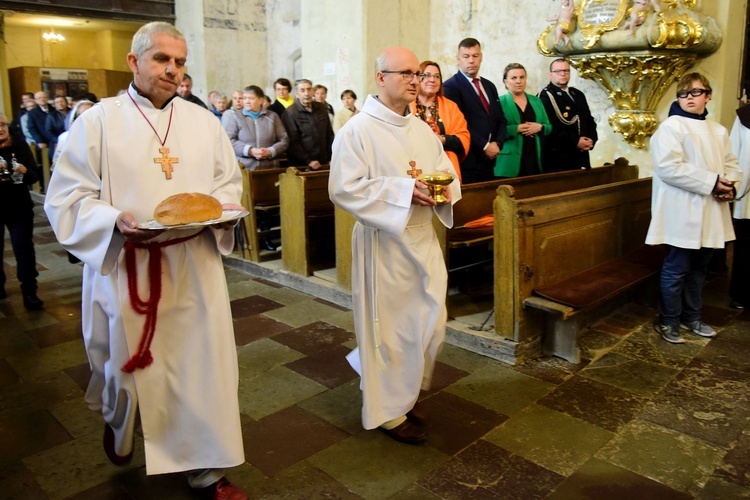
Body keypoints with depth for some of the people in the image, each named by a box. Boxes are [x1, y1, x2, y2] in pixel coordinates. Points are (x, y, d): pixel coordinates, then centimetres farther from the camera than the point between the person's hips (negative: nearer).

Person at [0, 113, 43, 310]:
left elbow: (34, 177, -4)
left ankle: (29, 292, 4)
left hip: (19, 207, 0)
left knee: (24, 248, -3)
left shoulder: (20, 145, -3)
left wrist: (25, 170, -26)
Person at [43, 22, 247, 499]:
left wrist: (222, 207, -9)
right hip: (126, 269, -2)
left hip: (195, 268, 2)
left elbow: (229, 182, 12)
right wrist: (115, 220, -21)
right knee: (126, 365, 15)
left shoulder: (204, 121, 8)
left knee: (204, 362, 4)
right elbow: (68, 199, -4)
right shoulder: (98, 121, -2)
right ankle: (118, 421, 52)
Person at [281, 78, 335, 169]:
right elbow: (293, 142, -13)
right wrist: (308, 161, -17)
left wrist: (331, 157, 6)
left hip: (324, 163, 5)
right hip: (301, 165, -5)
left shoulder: (321, 108, 9)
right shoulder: (290, 113, -9)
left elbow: (329, 134, 14)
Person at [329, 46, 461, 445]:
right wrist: (404, 190, -22)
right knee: (388, 326, 3)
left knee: (431, 324, 13)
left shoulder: (423, 130, 12)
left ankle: (407, 391, 39)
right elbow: (343, 189, -18)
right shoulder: (357, 131, -10)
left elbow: (446, 171, 16)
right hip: (383, 243, -7)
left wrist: (444, 187, -9)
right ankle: (388, 410, 24)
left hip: (423, 240, 7)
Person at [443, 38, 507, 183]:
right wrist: (484, 146, -14)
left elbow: (500, 119, 16)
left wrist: (497, 143, -2)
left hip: (489, 161, 7)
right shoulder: (451, 86, -5)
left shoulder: (489, 86, 18)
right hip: (467, 161, -6)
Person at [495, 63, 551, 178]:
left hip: (534, 159, 5)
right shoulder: (500, 102, -3)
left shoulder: (536, 101, 14)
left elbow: (549, 127, 15)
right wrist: (516, 129, -20)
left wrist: (540, 127, -6)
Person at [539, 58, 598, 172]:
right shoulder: (545, 96, -7)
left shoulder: (578, 95, 19)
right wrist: (575, 142, -17)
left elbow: (590, 120, 20)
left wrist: (591, 140, 0)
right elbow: (551, 127, -18)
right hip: (558, 158, -7)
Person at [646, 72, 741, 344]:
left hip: (709, 213, 7)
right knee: (676, 270, 0)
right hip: (682, 214, -7)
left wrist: (728, 185, -5)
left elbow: (731, 163, 18)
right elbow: (668, 167, -20)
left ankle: (692, 317, 30)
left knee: (698, 268, 16)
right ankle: (668, 321, 14)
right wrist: (711, 182, -19)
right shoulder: (671, 127, -8)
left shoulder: (718, 131, 14)